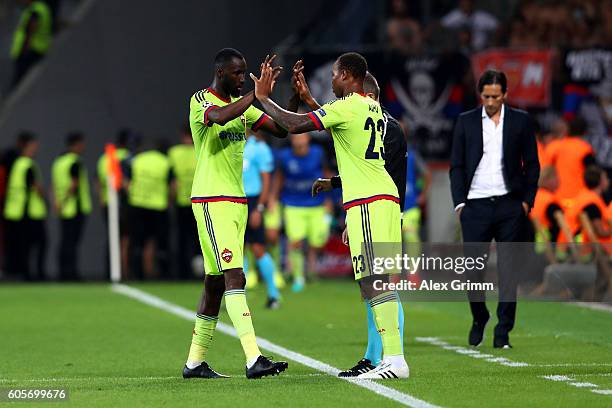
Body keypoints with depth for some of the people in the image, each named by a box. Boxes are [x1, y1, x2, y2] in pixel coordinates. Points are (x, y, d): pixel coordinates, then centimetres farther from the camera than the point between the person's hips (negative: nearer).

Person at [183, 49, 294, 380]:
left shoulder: (242, 105, 16)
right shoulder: (200, 100, -9)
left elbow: (280, 129, 13)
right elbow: (221, 116, -32)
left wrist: (296, 97, -1)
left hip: (237, 201, 9)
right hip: (211, 201, -9)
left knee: (216, 282, 10)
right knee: (234, 276, -18)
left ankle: (195, 362, 18)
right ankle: (253, 359, -27)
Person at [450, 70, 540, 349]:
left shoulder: (520, 121, 6)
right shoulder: (466, 122, 7)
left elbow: (531, 164, 8)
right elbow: (456, 166, 8)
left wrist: (527, 200, -1)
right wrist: (459, 202, -1)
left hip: (510, 206, 0)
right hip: (476, 205, 0)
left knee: (508, 269, -2)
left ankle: (503, 331, 2)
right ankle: (479, 318, 22)